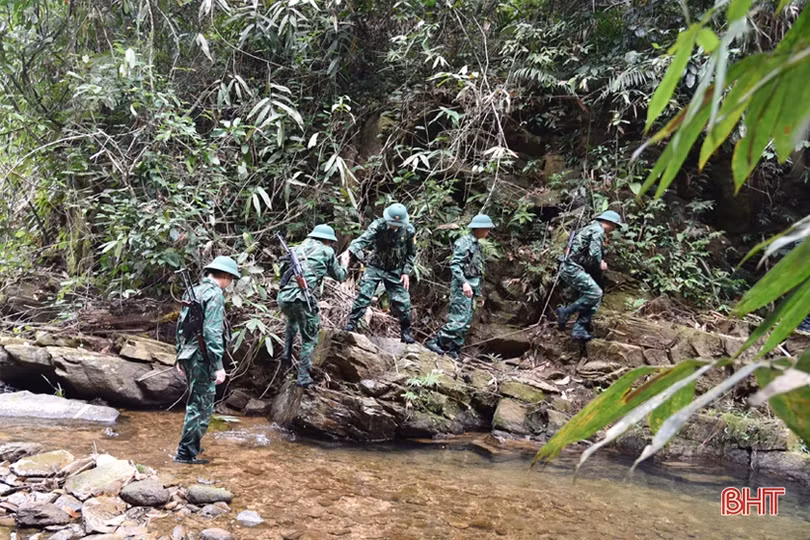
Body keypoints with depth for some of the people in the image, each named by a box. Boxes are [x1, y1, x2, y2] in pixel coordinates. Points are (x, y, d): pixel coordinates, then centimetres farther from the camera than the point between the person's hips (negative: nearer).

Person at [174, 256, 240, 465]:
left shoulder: (193, 292, 13)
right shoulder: (214, 294, -15)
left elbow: (181, 325, 18)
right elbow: (212, 333, -21)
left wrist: (180, 356, 24)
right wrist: (218, 366, -20)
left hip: (188, 355, 9)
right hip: (202, 357, -9)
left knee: (196, 402, 21)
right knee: (202, 405, -1)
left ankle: (193, 445, 32)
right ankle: (186, 452, 3)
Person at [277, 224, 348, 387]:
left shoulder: (298, 248, 22)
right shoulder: (326, 251, 9)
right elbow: (339, 277, 20)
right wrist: (344, 267, 43)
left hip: (283, 297, 5)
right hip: (302, 299, -5)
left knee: (292, 320, 38)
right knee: (309, 339, 13)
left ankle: (287, 353, 29)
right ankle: (303, 377, 11)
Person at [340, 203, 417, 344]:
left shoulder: (409, 230, -11)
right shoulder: (378, 225, -19)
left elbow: (411, 253, 3)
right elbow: (364, 239, -34)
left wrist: (406, 272, -5)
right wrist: (349, 251, -52)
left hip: (395, 271, 2)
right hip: (375, 267, -2)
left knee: (402, 301, 1)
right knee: (363, 295, -14)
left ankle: (405, 332, 19)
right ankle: (351, 324, -3)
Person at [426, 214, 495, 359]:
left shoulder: (476, 244, 16)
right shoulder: (464, 242, -12)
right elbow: (454, 264, -20)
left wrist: (476, 289, 19)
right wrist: (464, 282, -30)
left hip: (470, 288, 10)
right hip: (461, 287, -10)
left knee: (466, 322, 10)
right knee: (460, 320, -13)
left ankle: (453, 351, 15)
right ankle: (436, 342, -5)